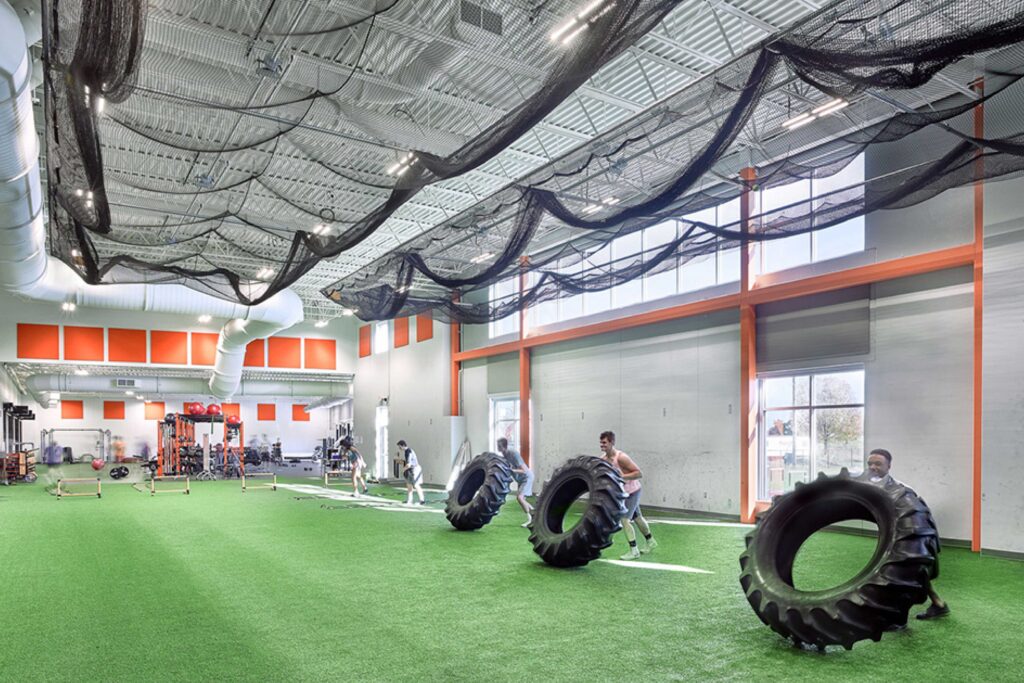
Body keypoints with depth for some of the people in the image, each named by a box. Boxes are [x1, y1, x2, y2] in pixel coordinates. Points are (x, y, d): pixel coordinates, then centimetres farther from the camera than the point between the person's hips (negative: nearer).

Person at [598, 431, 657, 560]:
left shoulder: (621, 458, -29)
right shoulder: (603, 459, -8)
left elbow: (639, 473, -28)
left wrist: (622, 477, -35)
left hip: (632, 491, -8)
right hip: (622, 492, 8)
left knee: (624, 519, -15)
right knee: (637, 517, 22)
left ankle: (634, 550, -2)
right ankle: (651, 542, 42)